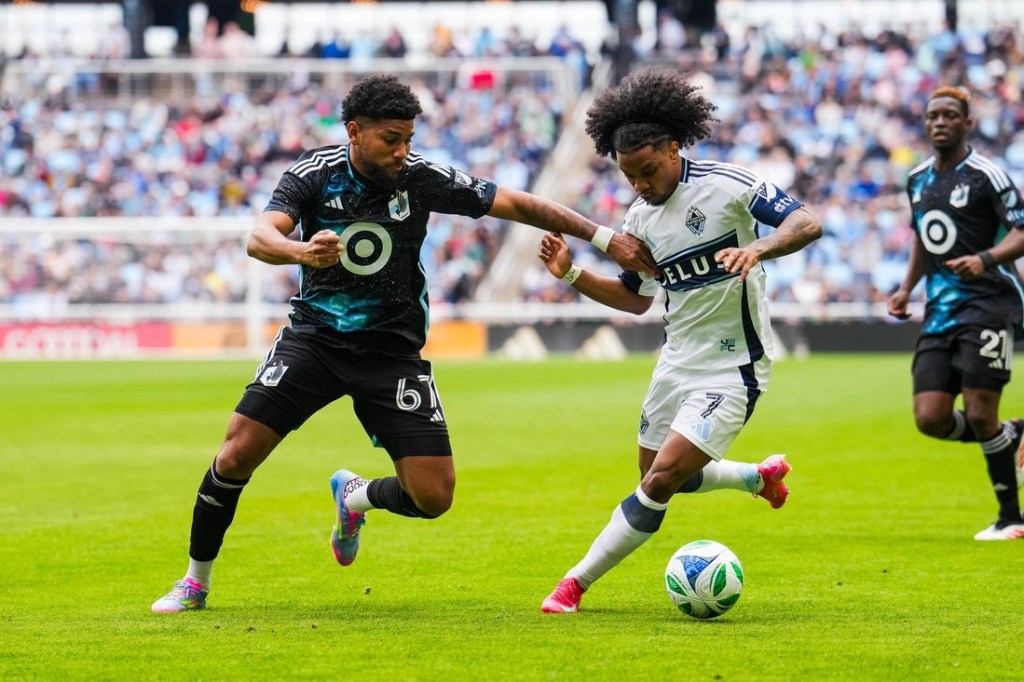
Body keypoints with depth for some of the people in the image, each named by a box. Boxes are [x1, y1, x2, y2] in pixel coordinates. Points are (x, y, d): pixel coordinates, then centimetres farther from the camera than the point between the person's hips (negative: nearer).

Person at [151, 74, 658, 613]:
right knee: (236, 456, -13)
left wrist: (604, 237, -9)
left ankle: (356, 498, 26)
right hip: (314, 338, -1)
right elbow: (260, 237, -26)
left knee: (434, 497, -9)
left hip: (391, 351, 1)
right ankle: (195, 583, 9)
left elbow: (518, 205, -6)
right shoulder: (315, 173, -12)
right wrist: (302, 252, -49)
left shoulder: (422, 178, -12)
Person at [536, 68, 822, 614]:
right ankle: (761, 476, 43)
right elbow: (635, 297, 16)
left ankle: (577, 581, -4)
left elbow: (807, 224, -22)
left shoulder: (727, 185, -16)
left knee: (662, 480, -15)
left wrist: (756, 249, -40)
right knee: (657, 476, 18)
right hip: (678, 360, 8)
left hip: (732, 369, -8)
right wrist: (572, 275, 2)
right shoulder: (639, 219, 4)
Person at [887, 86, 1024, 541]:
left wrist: (986, 258, -28)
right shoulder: (917, 180, 15)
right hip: (940, 311, 7)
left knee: (979, 416, -11)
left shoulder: (984, 175, -6)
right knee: (930, 419, -5)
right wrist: (906, 289, 19)